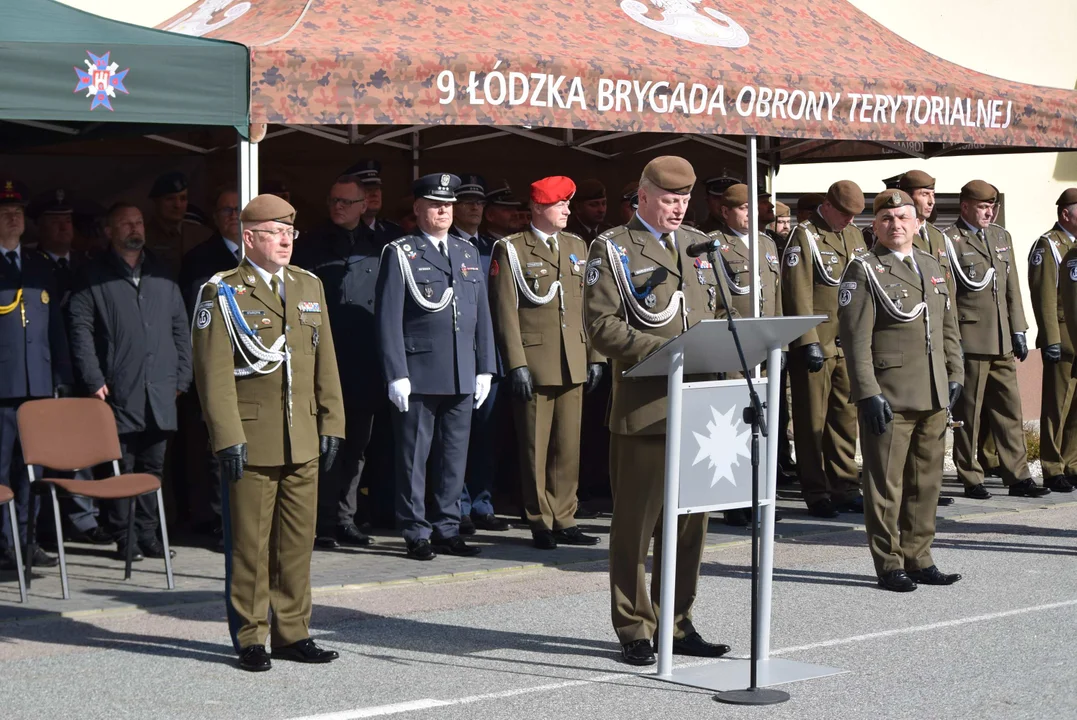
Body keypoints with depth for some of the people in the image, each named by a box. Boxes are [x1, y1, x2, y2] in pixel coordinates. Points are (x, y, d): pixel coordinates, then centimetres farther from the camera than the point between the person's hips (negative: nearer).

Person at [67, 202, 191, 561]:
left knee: (154, 467, 7)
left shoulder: (161, 273, 16)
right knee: (121, 467, -2)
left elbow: (180, 327, 16)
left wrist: (181, 377, 8)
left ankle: (148, 535, 14)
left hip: (159, 393, 4)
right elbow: (80, 329, -2)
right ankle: (124, 539, 5)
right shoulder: (93, 275, 3)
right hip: (119, 393, -4)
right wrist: (94, 381, -9)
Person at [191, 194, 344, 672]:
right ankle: (250, 640, 10)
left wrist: (330, 425, 9)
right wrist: (228, 437, -15)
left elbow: (325, 363, 15)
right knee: (249, 545, 1)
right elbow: (214, 373, -9)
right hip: (251, 444, -5)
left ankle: (292, 634, 19)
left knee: (297, 542, 9)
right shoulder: (222, 294, -4)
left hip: (303, 443, 5)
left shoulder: (309, 287, 13)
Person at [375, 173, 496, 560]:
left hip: (462, 377, 5)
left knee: (455, 456, 8)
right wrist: (396, 375, -12)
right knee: (414, 457, 1)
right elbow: (388, 319, -6)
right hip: (418, 376, -5)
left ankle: (446, 529, 18)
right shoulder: (400, 254, -1)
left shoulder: (469, 253, 15)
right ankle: (416, 534, 9)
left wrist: (484, 369, 9)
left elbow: (482, 314, 16)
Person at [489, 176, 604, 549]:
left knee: (569, 447, 6)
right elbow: (504, 312, -6)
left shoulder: (577, 246, 14)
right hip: (533, 365, -5)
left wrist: (595, 357, 10)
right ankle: (541, 523, 9)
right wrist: (516, 364, -12)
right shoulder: (511, 250, -1)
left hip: (573, 365, 5)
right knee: (536, 449, 1)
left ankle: (564, 521, 15)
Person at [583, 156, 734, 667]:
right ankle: (634, 630, 8)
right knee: (635, 522, -1)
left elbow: (723, 313, 21)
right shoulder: (612, 249, 0)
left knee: (690, 519, 9)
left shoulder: (701, 246, 17)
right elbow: (602, 327, -9)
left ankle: (677, 623, 20)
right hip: (643, 407, -5)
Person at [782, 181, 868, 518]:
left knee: (846, 418, 9)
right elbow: (798, 293, -13)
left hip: (850, 345, 6)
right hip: (816, 345, -6)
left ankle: (844, 487, 17)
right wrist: (809, 341, -18)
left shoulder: (854, 236, 15)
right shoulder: (804, 236, -6)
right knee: (813, 421, 0)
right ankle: (817, 493, 6)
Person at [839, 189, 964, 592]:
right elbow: (855, 338, -11)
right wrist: (868, 393, -16)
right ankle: (889, 565, 7)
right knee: (885, 483, -1)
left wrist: (955, 375, 13)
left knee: (926, 482, 11)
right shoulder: (864, 271, -5)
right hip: (889, 396, -6)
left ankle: (918, 559, 21)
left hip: (933, 397, 6)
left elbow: (948, 327, 21)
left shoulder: (932, 266, 15)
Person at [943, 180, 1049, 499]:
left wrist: (1018, 332, 12)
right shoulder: (949, 241, -6)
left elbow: (1012, 289, 18)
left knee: (1009, 411, 7)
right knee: (968, 415, 1)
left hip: (1002, 342, 6)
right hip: (969, 340, -6)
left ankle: (1018, 477, 11)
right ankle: (971, 479, 9)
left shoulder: (1000, 238, 16)